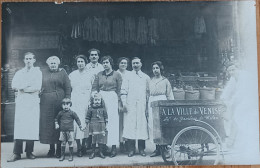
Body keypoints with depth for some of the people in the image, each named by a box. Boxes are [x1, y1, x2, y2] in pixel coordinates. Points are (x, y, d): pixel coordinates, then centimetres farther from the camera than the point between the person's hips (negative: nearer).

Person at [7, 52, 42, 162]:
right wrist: (30, 86, -9)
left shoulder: (38, 72, 9)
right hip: (21, 102, 1)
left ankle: (29, 152, 6)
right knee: (19, 127, -6)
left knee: (32, 127, -3)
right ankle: (16, 153, -5)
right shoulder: (19, 73, 17)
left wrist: (23, 88, -6)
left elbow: (38, 87, -6)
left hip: (33, 102, -1)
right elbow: (14, 86, 2)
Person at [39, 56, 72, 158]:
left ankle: (59, 148, 7)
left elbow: (68, 88, 1)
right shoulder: (44, 73, 16)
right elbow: (40, 87, 16)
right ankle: (51, 148, 12)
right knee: (48, 123, 3)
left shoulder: (62, 73, 7)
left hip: (59, 101, -3)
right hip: (46, 102, 3)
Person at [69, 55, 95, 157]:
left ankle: (83, 144, 14)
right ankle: (78, 147, -3)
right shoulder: (72, 75, 11)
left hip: (86, 101, 0)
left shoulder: (90, 75, 7)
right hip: (75, 101, 0)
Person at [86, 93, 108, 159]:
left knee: (101, 138, 1)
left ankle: (101, 152, 12)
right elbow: (88, 117, 7)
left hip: (101, 126, 2)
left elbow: (105, 116, 13)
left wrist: (106, 123, 10)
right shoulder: (91, 109, 2)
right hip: (93, 126, -2)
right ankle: (93, 152, 11)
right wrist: (87, 123, 4)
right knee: (93, 139, 1)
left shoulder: (103, 109, 7)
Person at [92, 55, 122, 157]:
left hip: (112, 99, -3)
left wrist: (118, 101, -4)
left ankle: (114, 147, -3)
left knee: (113, 121, -6)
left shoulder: (116, 75, 4)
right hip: (100, 98, 3)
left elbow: (119, 90, 2)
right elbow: (94, 88, 12)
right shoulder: (99, 75, 14)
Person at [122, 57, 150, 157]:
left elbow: (148, 92, 12)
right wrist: (123, 102, -5)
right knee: (130, 125, -7)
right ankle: (131, 149, -2)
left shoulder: (146, 77, 16)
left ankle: (141, 149, 5)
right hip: (130, 104, -1)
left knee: (142, 124, -2)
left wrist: (147, 106, 4)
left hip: (142, 104, 1)